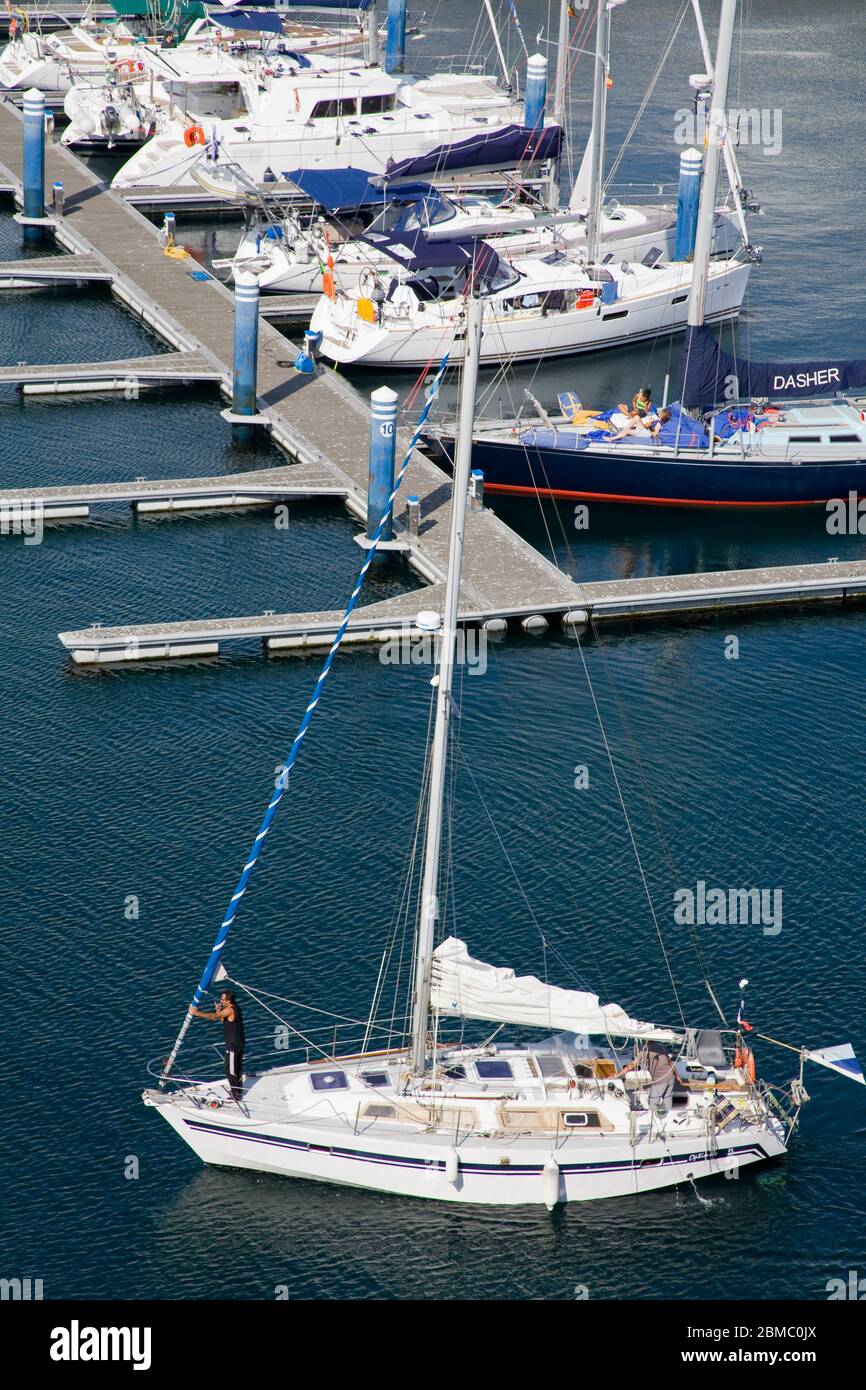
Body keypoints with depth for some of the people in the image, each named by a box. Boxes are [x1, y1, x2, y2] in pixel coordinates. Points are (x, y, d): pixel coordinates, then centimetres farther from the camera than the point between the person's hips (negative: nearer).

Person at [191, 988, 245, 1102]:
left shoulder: (230, 1010, -23)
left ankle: (236, 1095, 8)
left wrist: (197, 1013, -26)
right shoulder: (234, 1008, 7)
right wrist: (219, 1011, -4)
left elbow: (213, 1017, -30)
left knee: (230, 1071, 1)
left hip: (233, 1046, -10)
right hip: (239, 1044, 10)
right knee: (238, 1068, 23)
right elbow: (223, 1021, 12)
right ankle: (238, 1089, 37)